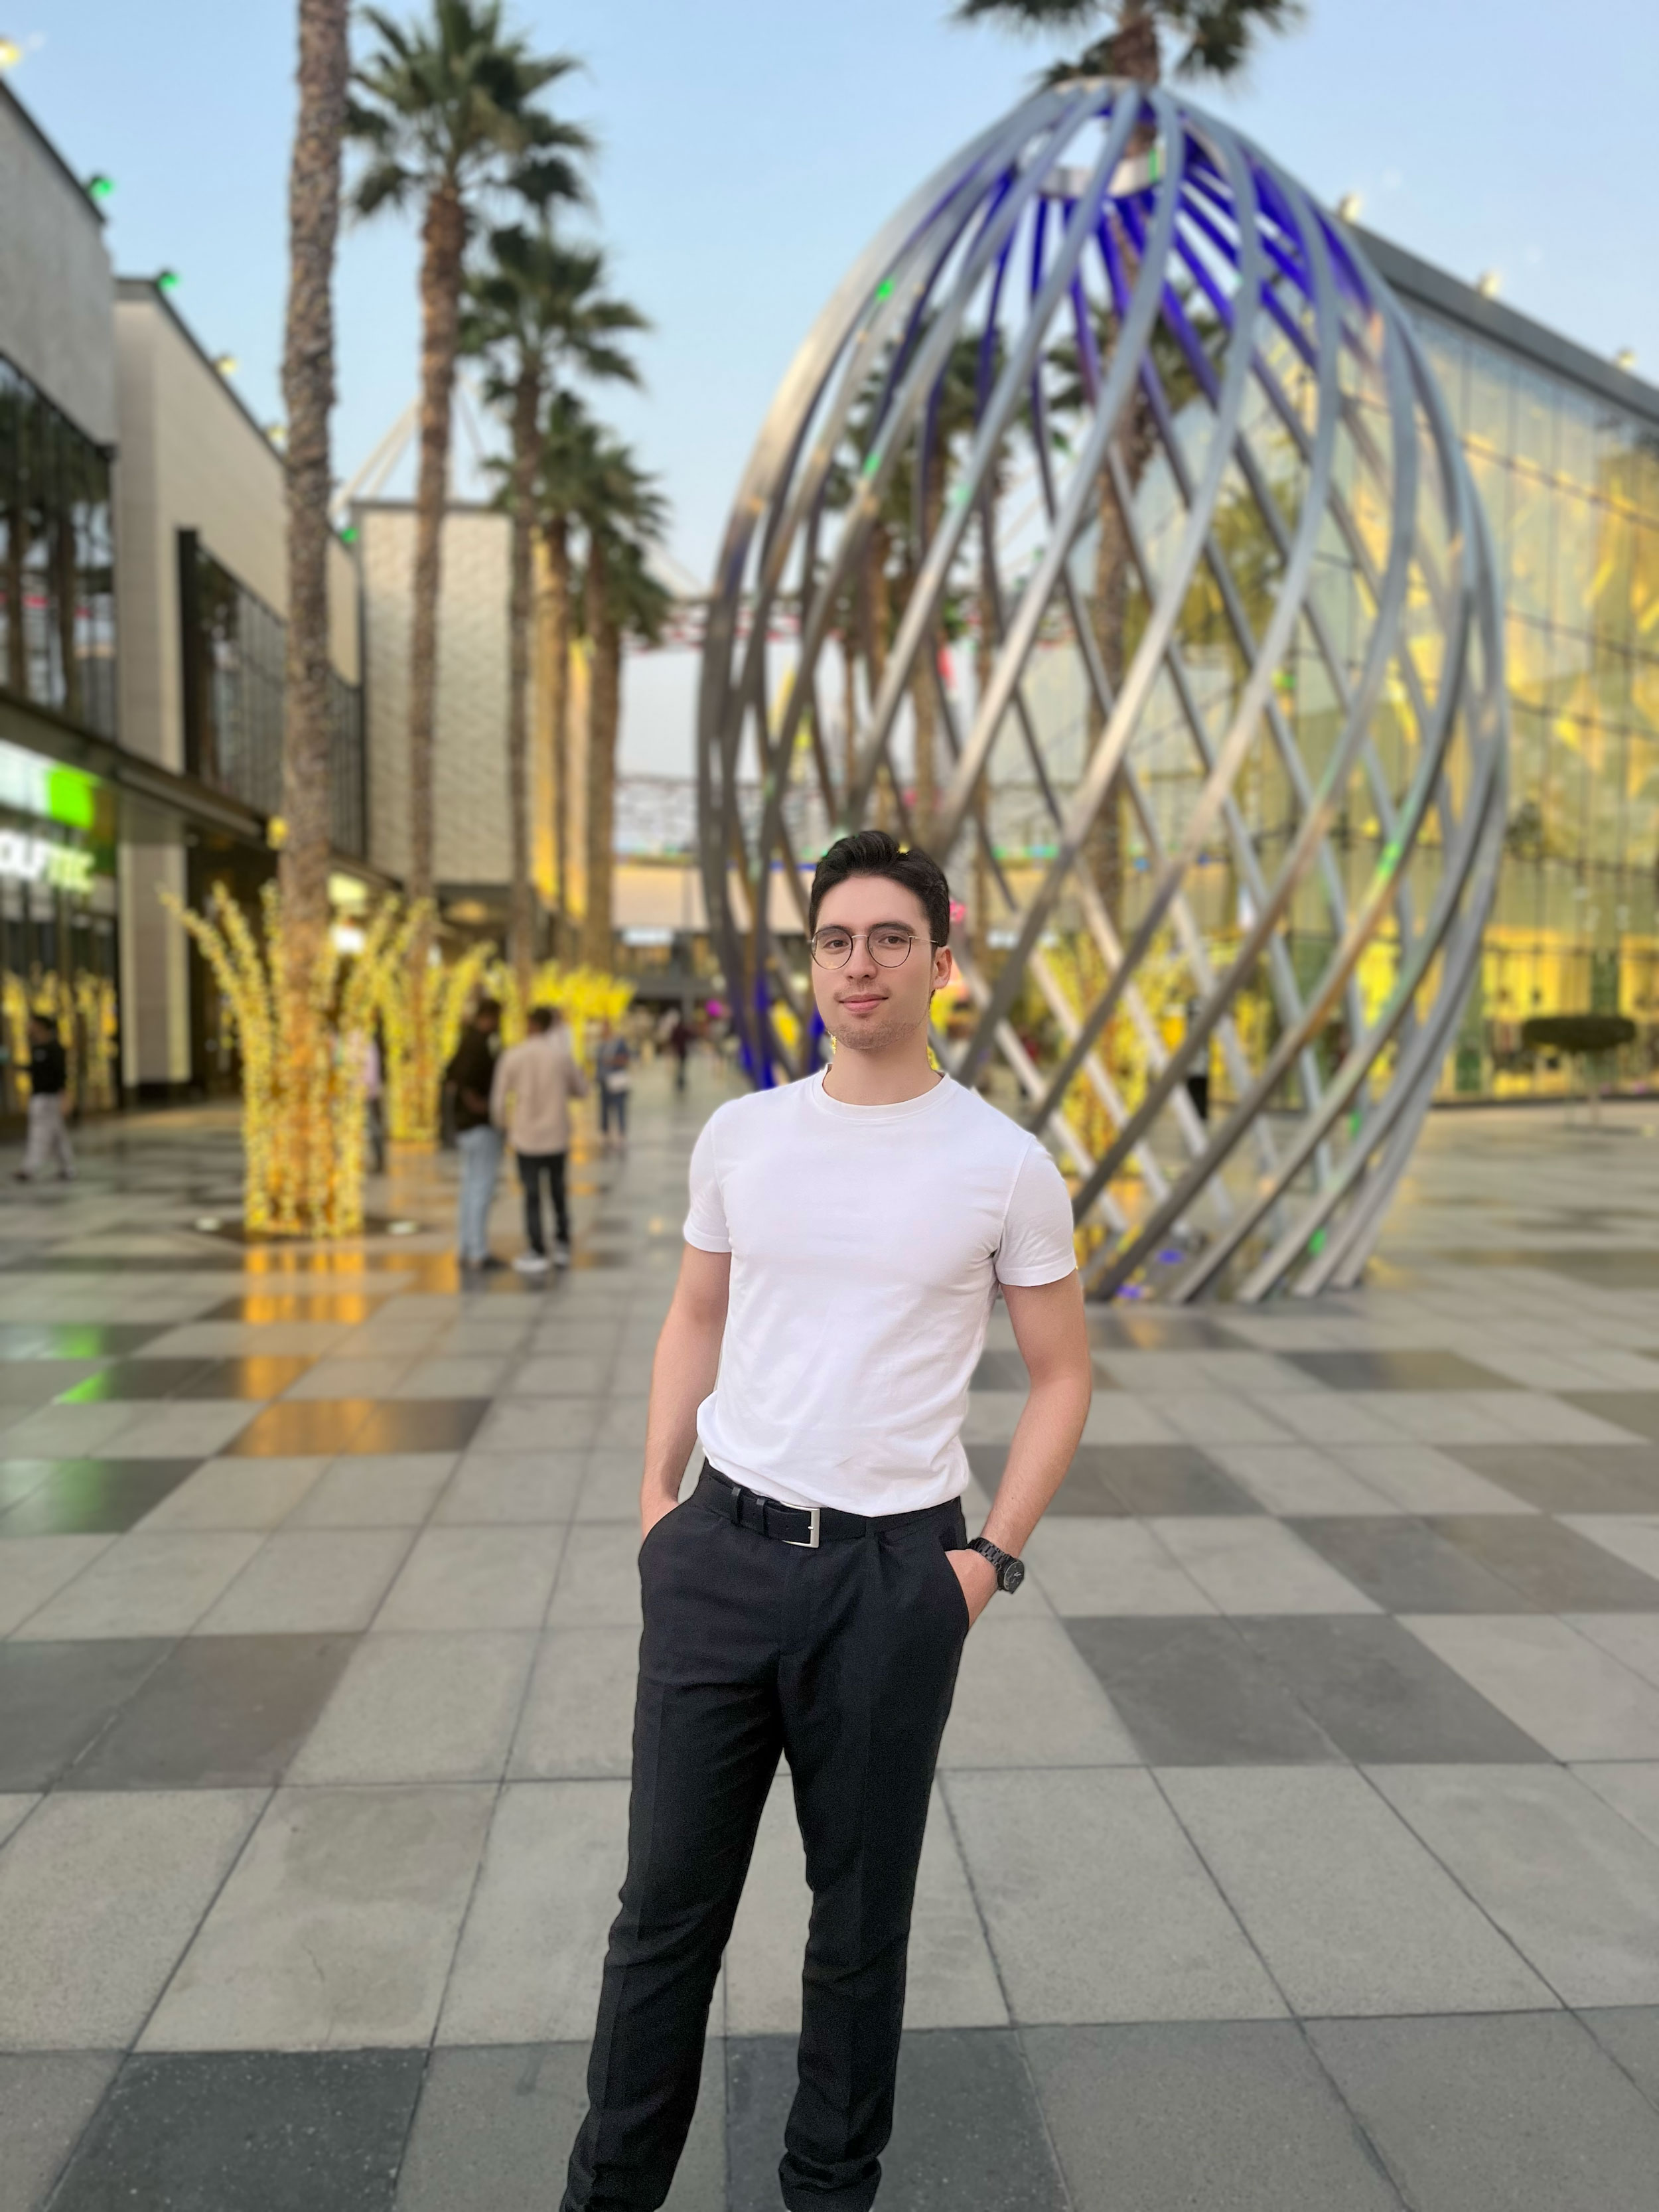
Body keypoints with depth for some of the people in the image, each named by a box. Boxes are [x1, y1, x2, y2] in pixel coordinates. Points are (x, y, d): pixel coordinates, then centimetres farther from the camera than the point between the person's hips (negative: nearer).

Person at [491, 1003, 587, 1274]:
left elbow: (498, 1099, -5)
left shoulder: (511, 1057, -9)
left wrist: (502, 1127, 13)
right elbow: (582, 1089, 5)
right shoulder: (563, 1056, -7)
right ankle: (562, 1248, 20)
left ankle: (538, 1254, 7)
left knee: (532, 1196, 6)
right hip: (557, 1136, 1)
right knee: (559, 1193, 16)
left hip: (525, 1137, -1)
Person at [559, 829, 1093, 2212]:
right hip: (720, 1553, 2)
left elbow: (1062, 1375, 3)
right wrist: (656, 1492, 7)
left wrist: (993, 1555, -5)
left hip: (893, 1572, -2)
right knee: (667, 1905, 13)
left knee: (861, 1917, 15)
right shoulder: (740, 1136, 4)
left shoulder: (1005, 1165, -5)